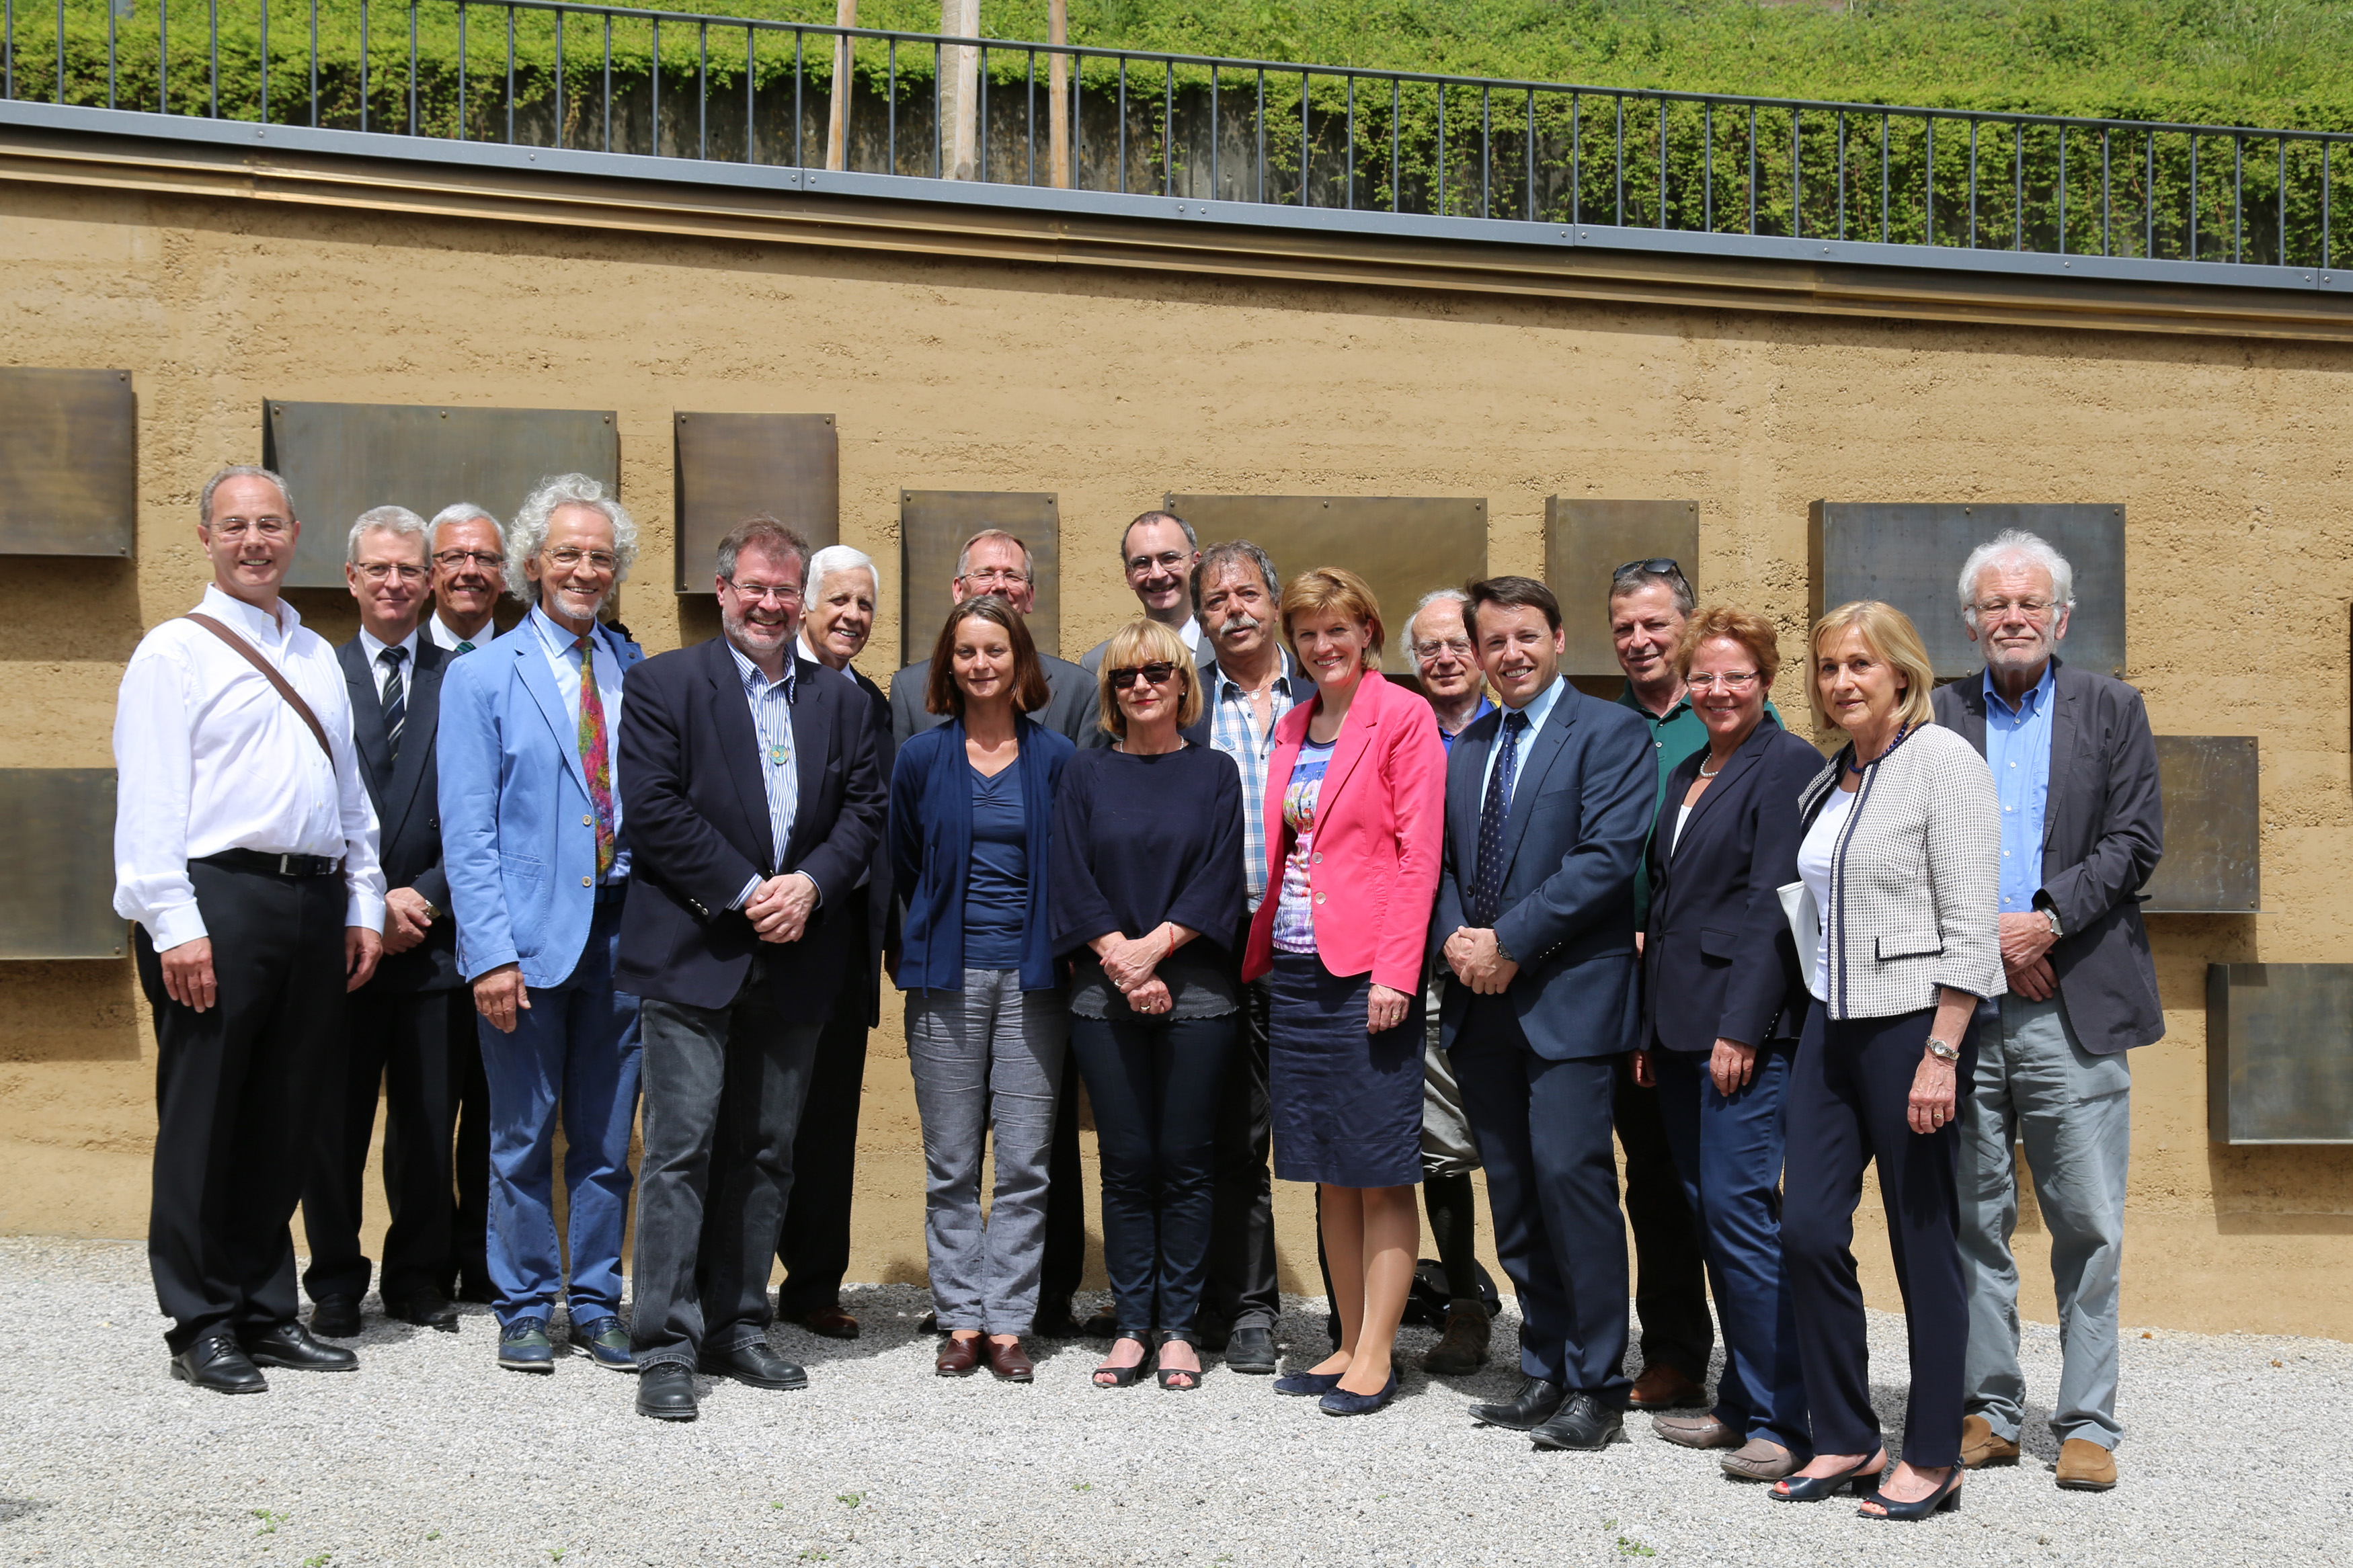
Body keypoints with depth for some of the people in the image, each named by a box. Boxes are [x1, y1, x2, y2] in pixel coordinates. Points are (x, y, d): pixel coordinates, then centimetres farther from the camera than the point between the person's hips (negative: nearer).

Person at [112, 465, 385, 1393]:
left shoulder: (317, 657, 19)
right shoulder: (175, 652, -1)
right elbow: (149, 800, -8)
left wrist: (362, 905, 14)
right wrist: (175, 925, -16)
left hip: (314, 903, 6)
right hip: (219, 898, -6)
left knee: (284, 1123, 11)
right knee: (202, 1122, 0)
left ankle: (267, 1313, 21)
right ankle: (202, 1326, 10)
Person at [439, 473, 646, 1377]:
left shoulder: (638, 672, 9)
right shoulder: (481, 677, 0)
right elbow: (467, 832, -5)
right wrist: (491, 953, -13)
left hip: (622, 926, 3)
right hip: (530, 931, -3)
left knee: (607, 1135, 9)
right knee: (523, 1135, 5)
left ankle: (597, 1303, 21)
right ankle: (525, 1309, 19)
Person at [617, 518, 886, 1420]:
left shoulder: (840, 702, 13)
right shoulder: (663, 684, 1)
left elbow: (865, 811, 8)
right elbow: (653, 809, -9)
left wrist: (811, 883, -10)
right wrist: (746, 893, -13)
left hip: (794, 963, 4)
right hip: (691, 956, -4)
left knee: (766, 1152, 10)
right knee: (681, 1149, -5)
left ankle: (737, 1328, 20)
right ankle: (666, 1347, 1)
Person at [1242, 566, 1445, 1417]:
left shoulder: (1403, 716, -5)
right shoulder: (1292, 727, 16)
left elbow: (1418, 851, -11)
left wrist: (1394, 970, -17)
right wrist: (1256, 951, 11)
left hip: (1368, 969, -7)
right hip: (1298, 967, 7)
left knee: (1380, 1172, -1)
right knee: (1328, 1171, 12)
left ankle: (1377, 1356, 6)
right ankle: (1349, 1346, 21)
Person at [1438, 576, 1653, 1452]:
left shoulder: (1609, 733, -3)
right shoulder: (1464, 750, 18)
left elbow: (1608, 856, -13)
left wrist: (1508, 941, -15)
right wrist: (1455, 940, -2)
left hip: (1568, 999, -6)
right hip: (1483, 1005, 7)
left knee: (1568, 1172, -11)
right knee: (1512, 1191, 9)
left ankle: (1596, 1387, -2)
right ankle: (1544, 1371, 19)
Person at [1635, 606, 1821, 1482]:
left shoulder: (1787, 765, -7)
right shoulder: (1686, 777, 19)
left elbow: (1775, 907, -14)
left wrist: (1740, 1030, -18)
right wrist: (1650, 1029, 16)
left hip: (1749, 1026, -9)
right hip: (1683, 1029, 9)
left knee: (1740, 1210, -10)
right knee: (1709, 1214, 11)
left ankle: (1782, 1421, -3)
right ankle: (1741, 1403, 19)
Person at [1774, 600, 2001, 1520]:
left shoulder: (1943, 761, -9)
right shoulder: (1826, 785, 14)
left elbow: (1971, 925, -14)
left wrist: (1940, 1055, -19)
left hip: (1914, 1022, -7)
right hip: (1832, 1022, 7)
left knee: (1924, 1241, 2)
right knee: (1807, 1228, 2)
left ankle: (1933, 1459, 14)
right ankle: (1846, 1438, 16)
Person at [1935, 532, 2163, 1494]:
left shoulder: (2111, 711, 9)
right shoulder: (1935, 718, 9)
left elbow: (2135, 842, 1)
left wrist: (2046, 920, -12)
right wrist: (1986, 937, -9)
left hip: (2073, 1009, -1)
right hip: (1961, 1006, 1)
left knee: (2089, 1226, 0)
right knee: (1972, 1221, 7)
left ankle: (2087, 1424, 10)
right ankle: (1987, 1413, 16)